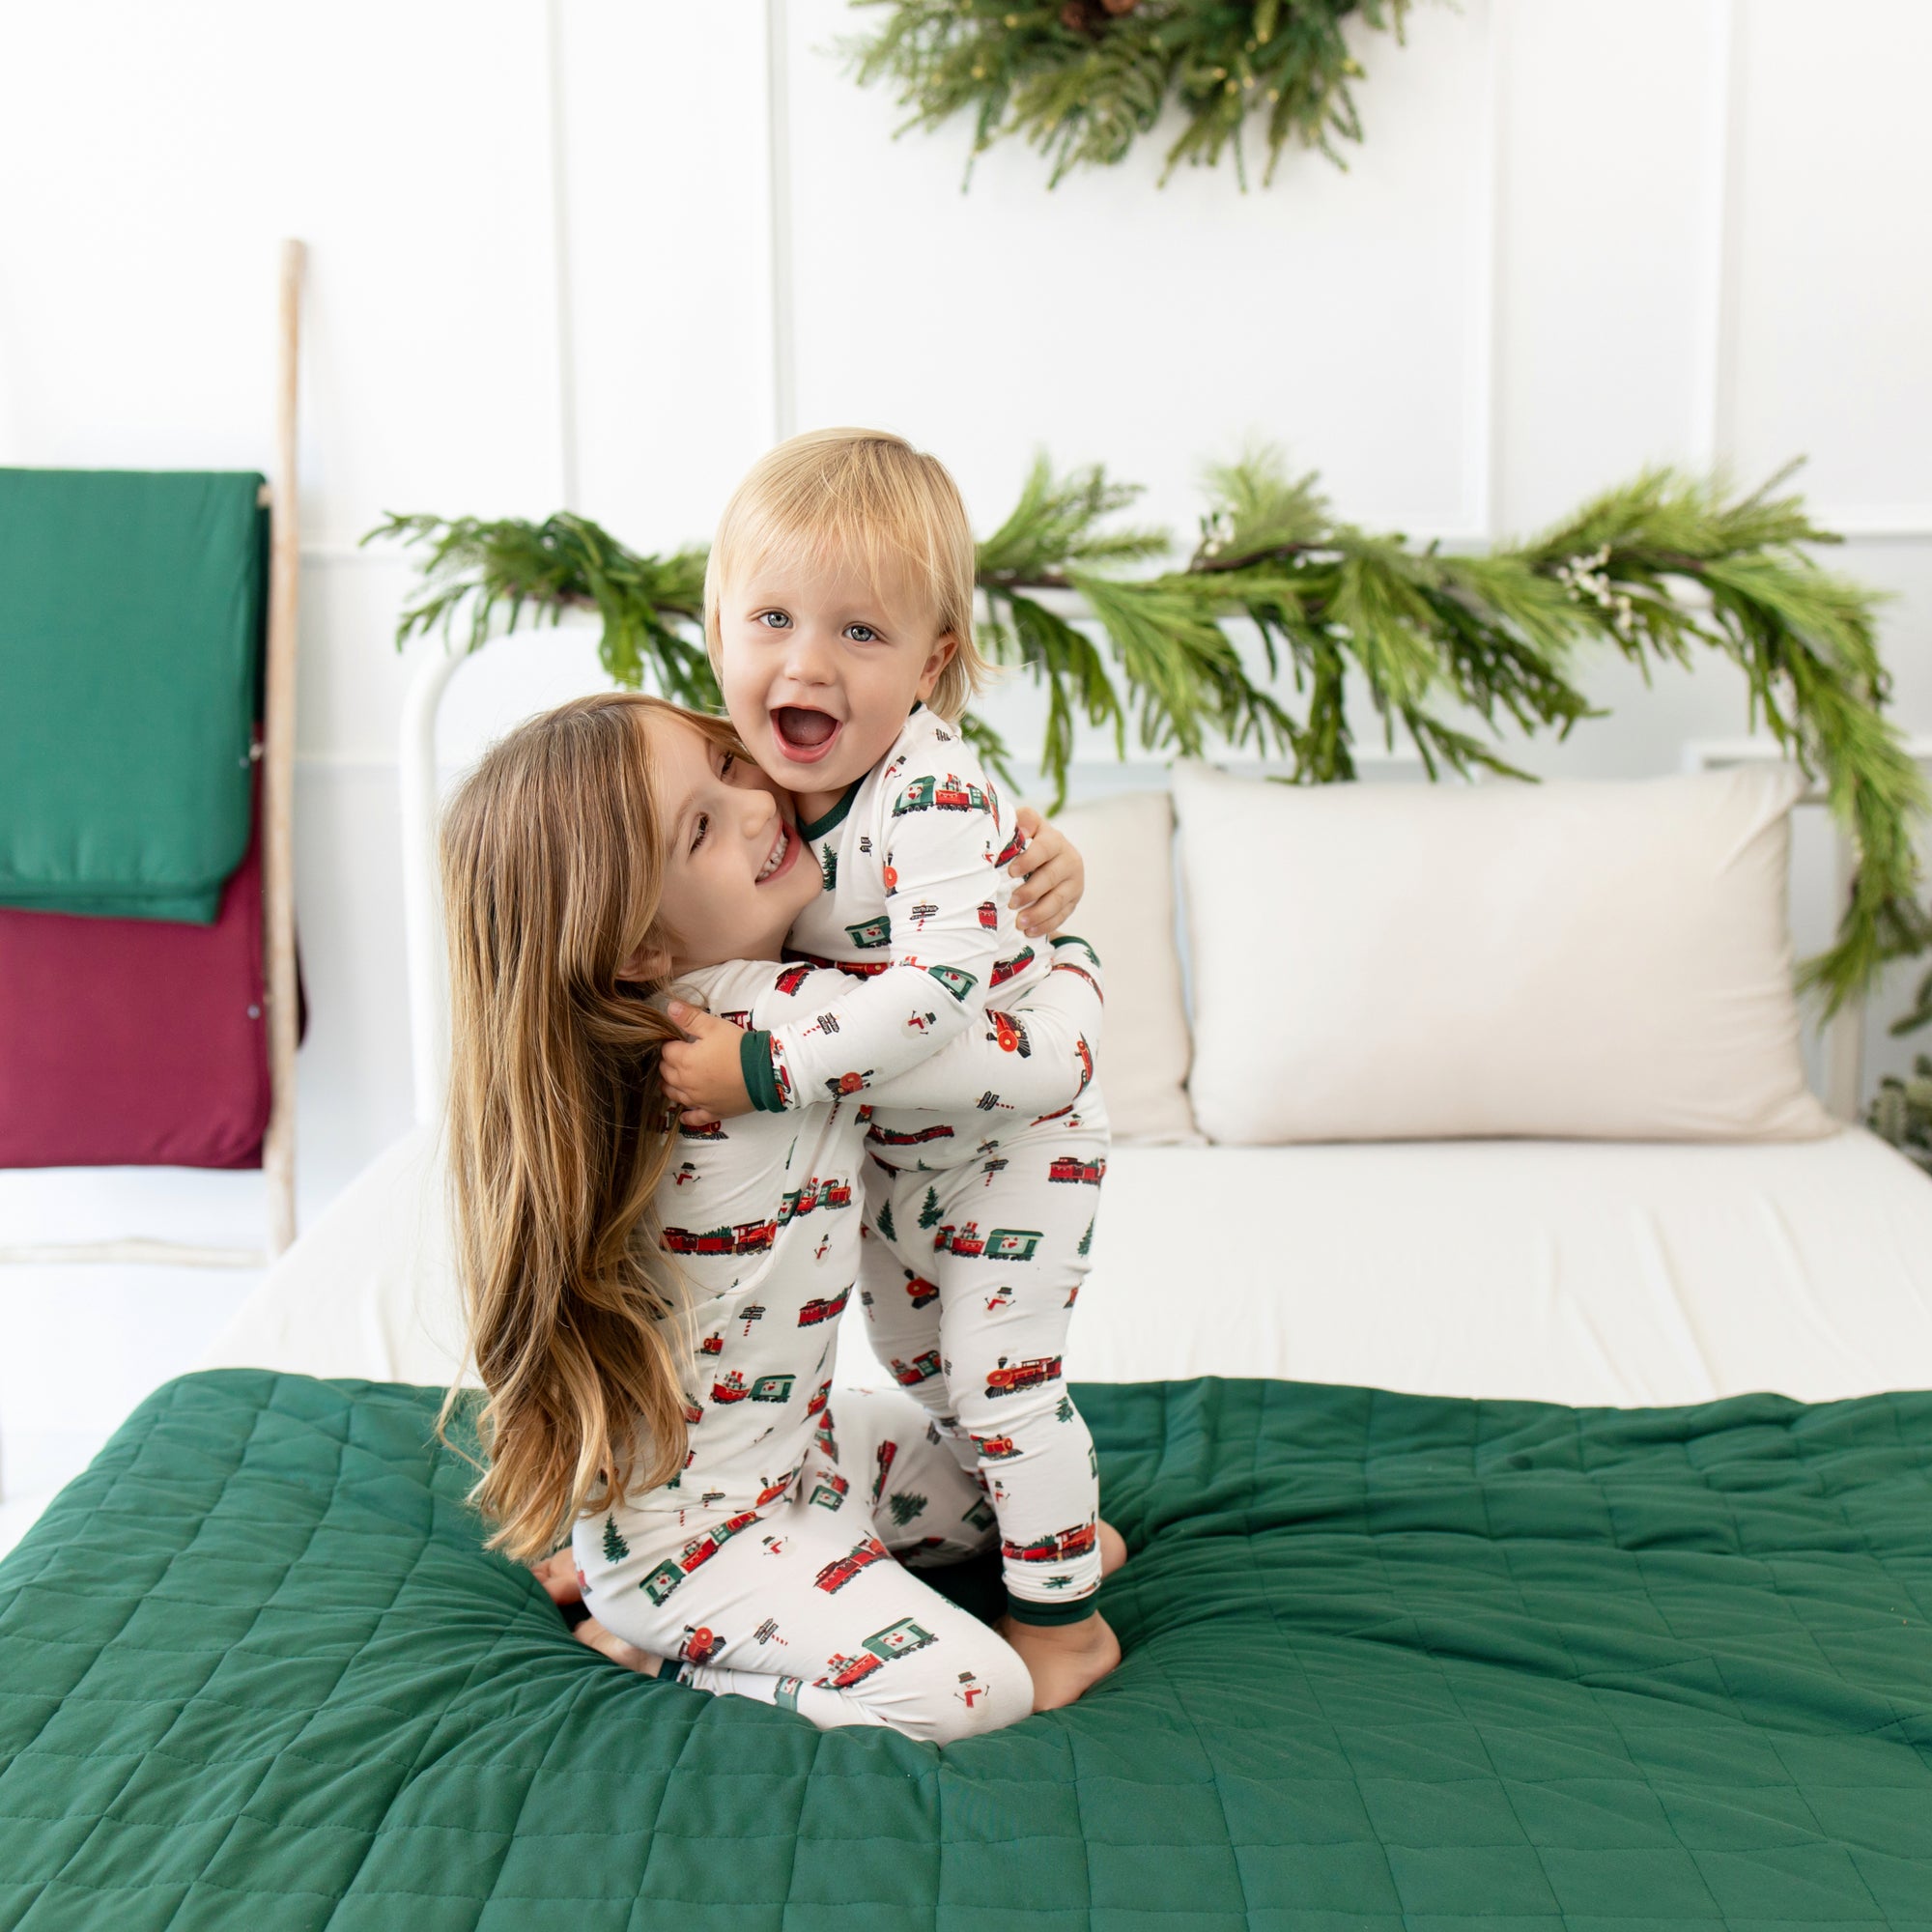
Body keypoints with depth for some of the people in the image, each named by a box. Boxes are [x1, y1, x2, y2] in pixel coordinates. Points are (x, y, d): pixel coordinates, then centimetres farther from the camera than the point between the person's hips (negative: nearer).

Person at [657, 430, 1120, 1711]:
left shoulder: (932, 798, -34)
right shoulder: (762, 771, -13)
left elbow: (944, 990, -44)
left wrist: (766, 1071, -41)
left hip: (1014, 1119, -8)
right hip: (893, 1134, 8)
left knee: (999, 1366, -3)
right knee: (913, 1349, 21)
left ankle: (1064, 1617, 19)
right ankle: (1059, 1523, 43)